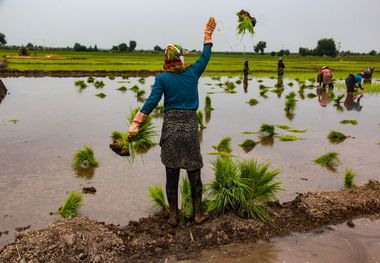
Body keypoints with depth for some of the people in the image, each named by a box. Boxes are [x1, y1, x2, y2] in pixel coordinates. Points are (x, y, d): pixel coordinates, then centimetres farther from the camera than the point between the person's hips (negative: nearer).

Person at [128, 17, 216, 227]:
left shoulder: (162, 78, -1)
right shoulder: (192, 73, 4)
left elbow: (151, 102, -11)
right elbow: (205, 57, 21)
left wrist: (136, 123, -13)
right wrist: (208, 36, 32)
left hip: (170, 126, -1)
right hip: (190, 126, 1)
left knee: (172, 174, 7)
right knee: (194, 173, 10)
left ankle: (173, 216, 15)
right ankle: (198, 214, 19)